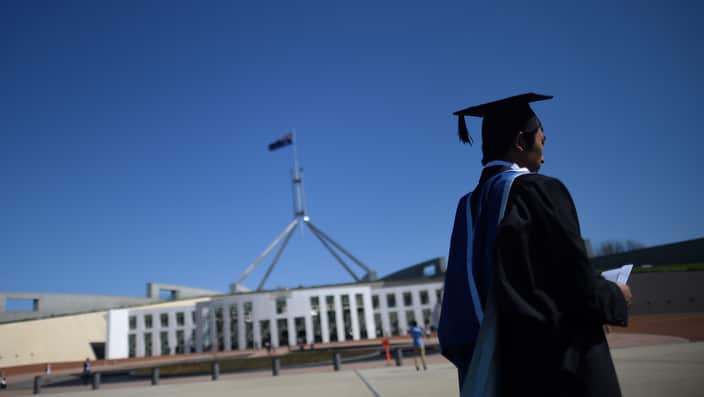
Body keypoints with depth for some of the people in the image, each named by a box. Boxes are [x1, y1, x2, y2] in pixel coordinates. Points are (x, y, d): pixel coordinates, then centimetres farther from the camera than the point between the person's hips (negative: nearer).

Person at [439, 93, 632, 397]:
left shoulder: (469, 207, 9)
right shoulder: (540, 190, -10)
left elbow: (461, 296, 9)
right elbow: (577, 280, -14)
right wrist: (615, 298, 5)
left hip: (500, 361, 7)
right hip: (558, 356, -7)